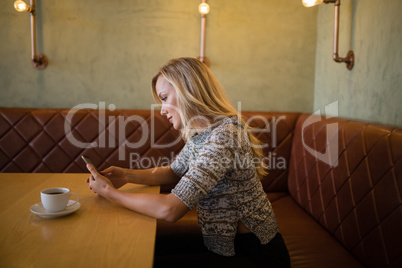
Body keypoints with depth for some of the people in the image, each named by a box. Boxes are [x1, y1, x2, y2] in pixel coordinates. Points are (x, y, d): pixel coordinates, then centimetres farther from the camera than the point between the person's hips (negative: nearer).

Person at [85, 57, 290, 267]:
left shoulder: (224, 135, -28)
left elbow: (169, 209, -30)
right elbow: (174, 172, 15)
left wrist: (109, 192, -16)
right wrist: (127, 175, -1)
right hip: (225, 242, 8)